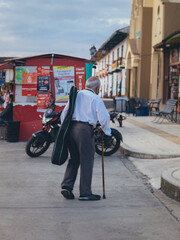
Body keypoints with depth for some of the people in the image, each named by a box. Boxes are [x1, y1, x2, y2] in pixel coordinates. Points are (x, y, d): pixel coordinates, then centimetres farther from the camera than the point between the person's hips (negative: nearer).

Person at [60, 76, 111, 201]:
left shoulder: (76, 95, 16)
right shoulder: (96, 98, 0)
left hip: (71, 128, 6)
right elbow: (104, 117, -8)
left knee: (74, 159, 17)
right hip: (85, 130, -6)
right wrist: (106, 131, 8)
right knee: (87, 161, 1)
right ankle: (85, 193, 6)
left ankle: (66, 186, 7)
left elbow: (64, 113, 16)